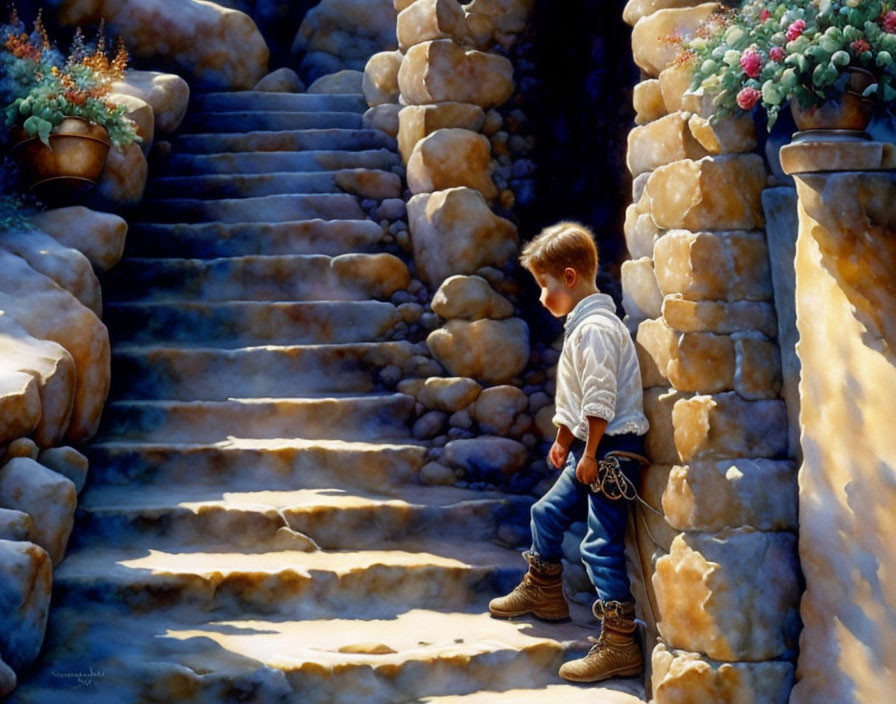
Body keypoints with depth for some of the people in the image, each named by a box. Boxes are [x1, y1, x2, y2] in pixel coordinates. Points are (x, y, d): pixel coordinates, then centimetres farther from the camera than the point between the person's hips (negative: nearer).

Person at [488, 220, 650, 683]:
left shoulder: (594, 328, -18)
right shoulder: (580, 326, 16)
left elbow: (600, 401, -22)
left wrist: (591, 454, -19)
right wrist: (563, 441, 28)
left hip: (611, 450, -10)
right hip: (589, 448, 10)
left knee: (601, 544, -11)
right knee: (547, 513, 21)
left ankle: (620, 645, -8)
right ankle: (542, 593, 41)